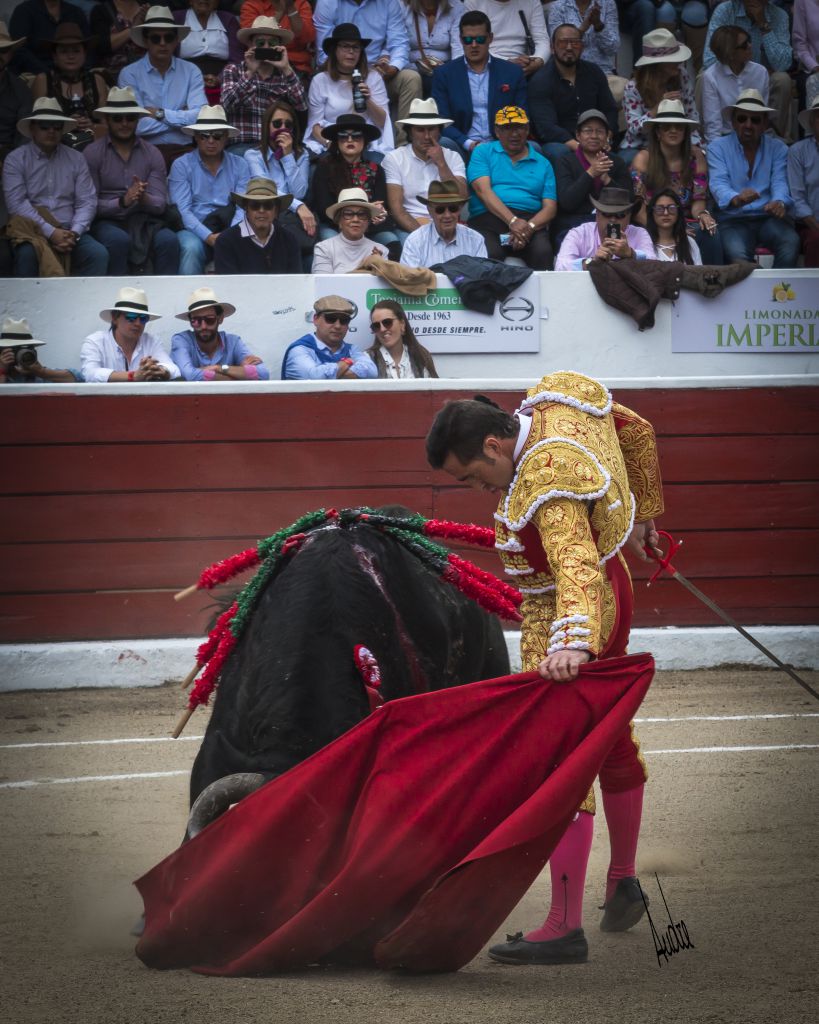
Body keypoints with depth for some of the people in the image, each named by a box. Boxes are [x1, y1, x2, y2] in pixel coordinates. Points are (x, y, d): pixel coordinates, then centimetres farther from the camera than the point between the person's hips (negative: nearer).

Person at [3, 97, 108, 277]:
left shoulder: (75, 159, 13)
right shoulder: (15, 160, 4)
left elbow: (87, 202, 6)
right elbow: (16, 204, -8)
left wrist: (74, 233, -13)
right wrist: (51, 232, -16)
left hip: (69, 232, 3)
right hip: (33, 231, -3)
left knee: (98, 254, -26)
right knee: (27, 254, -36)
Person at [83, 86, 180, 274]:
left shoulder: (152, 154, 11)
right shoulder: (92, 153, 2)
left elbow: (160, 204, 3)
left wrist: (144, 199, -20)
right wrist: (122, 202, -21)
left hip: (143, 220, 2)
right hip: (107, 221, -2)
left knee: (169, 240, -28)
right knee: (119, 240, -35)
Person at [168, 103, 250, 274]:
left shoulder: (240, 165, 12)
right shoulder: (181, 165, 6)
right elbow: (183, 210, -4)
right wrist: (209, 237, -20)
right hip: (195, 231, -1)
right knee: (192, 247, -36)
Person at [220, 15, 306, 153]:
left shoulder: (285, 75, 13)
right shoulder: (233, 71, 11)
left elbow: (301, 106, -4)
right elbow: (228, 104, -7)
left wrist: (286, 69, -12)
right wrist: (250, 73, -16)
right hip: (243, 145, -2)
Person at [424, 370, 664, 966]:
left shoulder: (546, 480, -32)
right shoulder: (555, 401, -4)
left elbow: (577, 563, -46)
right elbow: (638, 432, 14)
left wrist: (572, 642, -62)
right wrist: (642, 511, 28)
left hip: (562, 619, -11)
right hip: (611, 592, 11)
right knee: (610, 740, 25)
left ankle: (566, 928, -13)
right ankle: (623, 884, 43)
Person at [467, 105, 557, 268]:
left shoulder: (542, 163, 21)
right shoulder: (483, 153, 16)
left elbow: (550, 208, 11)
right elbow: (483, 190, -1)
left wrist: (529, 227, -12)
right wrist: (512, 221, -15)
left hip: (531, 220, 2)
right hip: (488, 219, -2)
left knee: (543, 252, -33)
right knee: (491, 254, -36)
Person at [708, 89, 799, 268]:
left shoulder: (778, 148, 11)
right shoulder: (718, 148, 5)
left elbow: (780, 184, -4)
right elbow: (718, 184, -11)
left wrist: (780, 203, -29)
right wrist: (736, 199, -35)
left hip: (768, 218, 2)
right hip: (733, 220, -2)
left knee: (791, 242, -29)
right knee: (737, 253, -33)